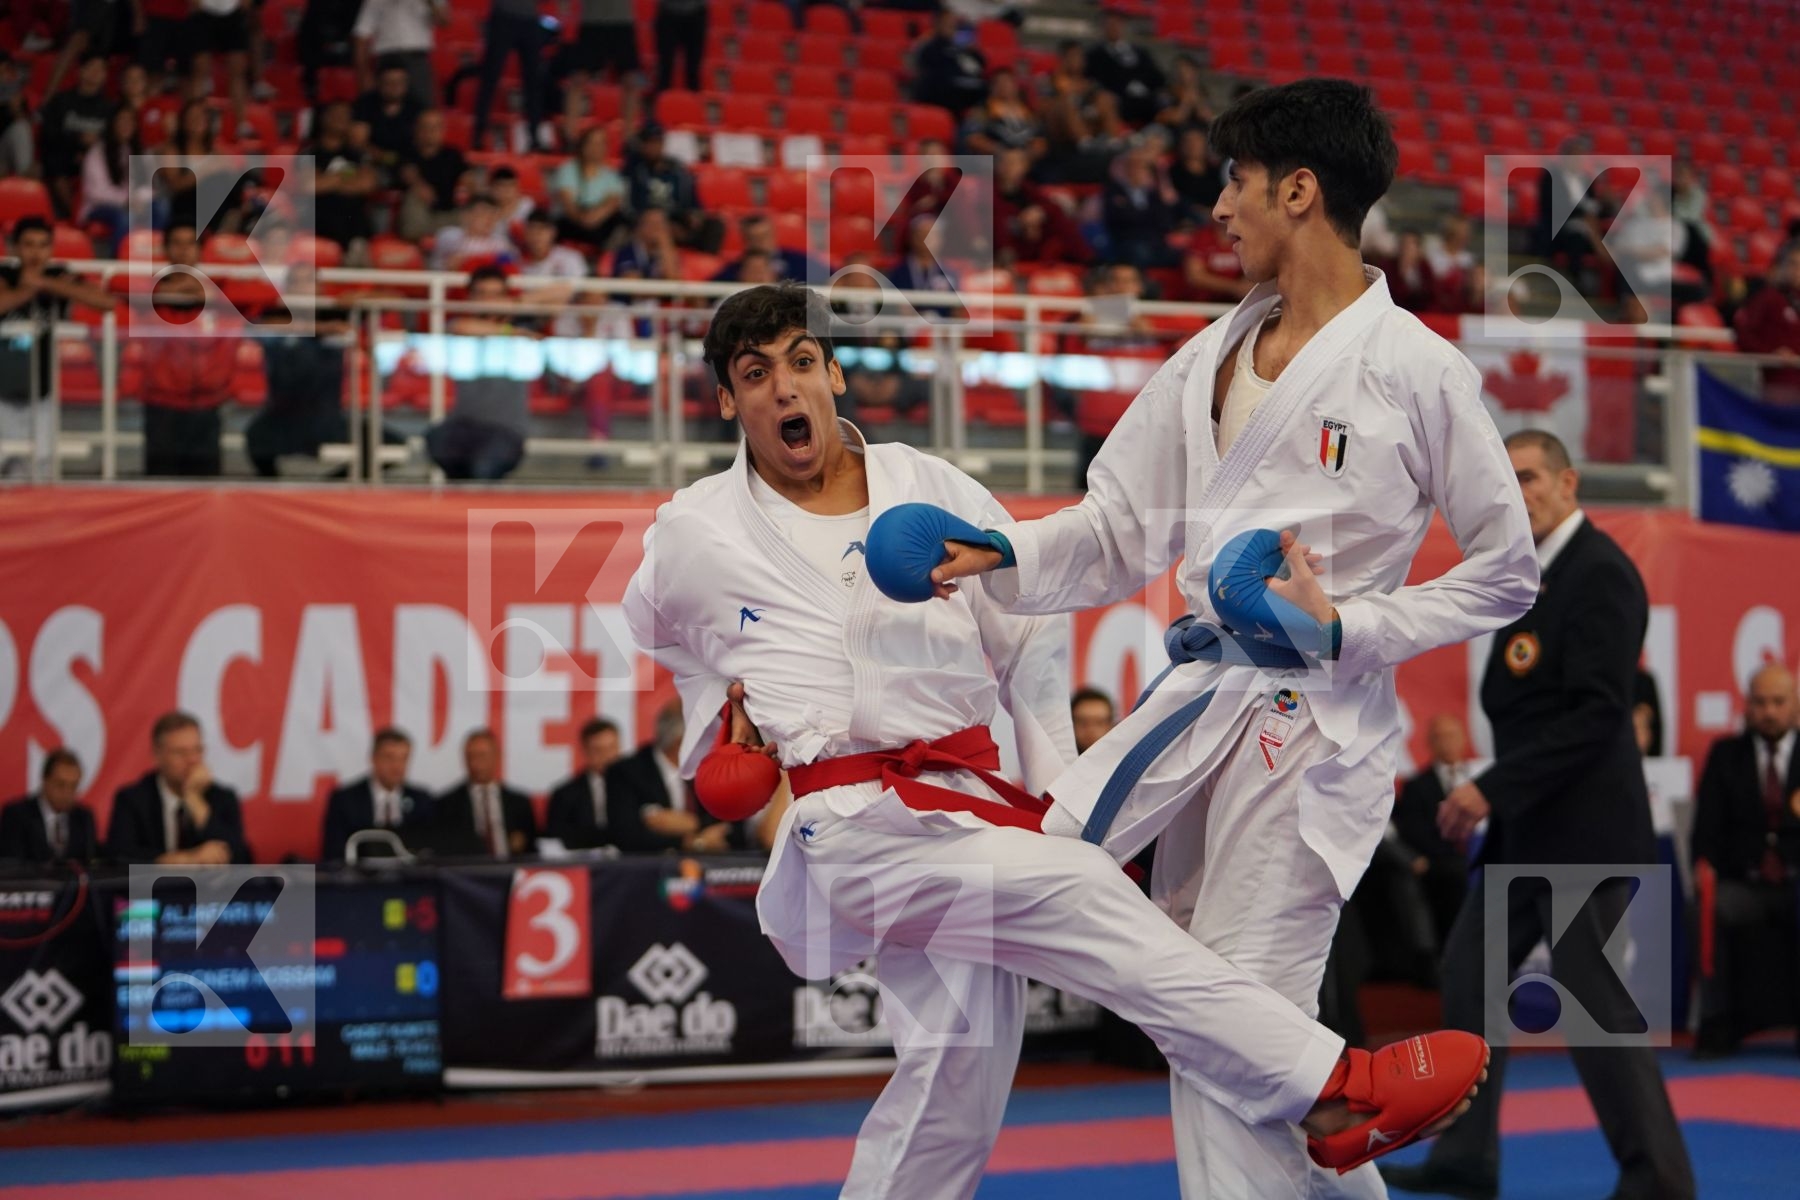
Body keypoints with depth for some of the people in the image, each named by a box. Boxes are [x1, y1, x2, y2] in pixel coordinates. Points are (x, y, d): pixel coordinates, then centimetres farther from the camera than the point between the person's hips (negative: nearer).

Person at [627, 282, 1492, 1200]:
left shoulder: (929, 489, 7)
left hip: (965, 801, 4)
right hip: (851, 824, -4)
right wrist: (723, 711, 12)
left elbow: (1031, 636, 15)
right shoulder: (691, 536, 2)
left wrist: (1055, 787, 10)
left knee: (956, 1084, 0)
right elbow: (632, 646, 24)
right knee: (1075, 895, -24)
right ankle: (1330, 1088, -26)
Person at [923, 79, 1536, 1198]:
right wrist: (1001, 557, -6)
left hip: (1316, 723, -7)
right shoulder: (1213, 359, 11)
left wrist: (1350, 629, -13)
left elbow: (1507, 572, -2)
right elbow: (1119, 530, 12)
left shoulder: (1417, 369, -8)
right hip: (1197, 701, 7)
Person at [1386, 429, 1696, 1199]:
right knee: (1470, 972, 13)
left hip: (1581, 823, -10)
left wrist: (1495, 788, -23)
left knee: (1595, 1004, -6)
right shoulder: (1534, 572, 14)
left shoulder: (1598, 573, -15)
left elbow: (1597, 714, -22)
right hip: (1526, 824, 10)